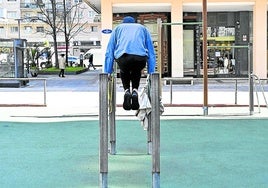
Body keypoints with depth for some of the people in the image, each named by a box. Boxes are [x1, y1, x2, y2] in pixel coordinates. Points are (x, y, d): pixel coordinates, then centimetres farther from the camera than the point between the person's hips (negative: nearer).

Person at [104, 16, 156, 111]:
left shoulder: (117, 28, 34)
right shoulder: (143, 28, 36)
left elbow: (109, 53, 28)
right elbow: (151, 53, 32)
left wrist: (107, 73, 30)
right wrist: (151, 73, 35)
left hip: (122, 56, 0)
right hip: (140, 57, 1)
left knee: (124, 73, 34)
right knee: (136, 72, 35)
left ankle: (127, 91, 10)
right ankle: (135, 91, 13)